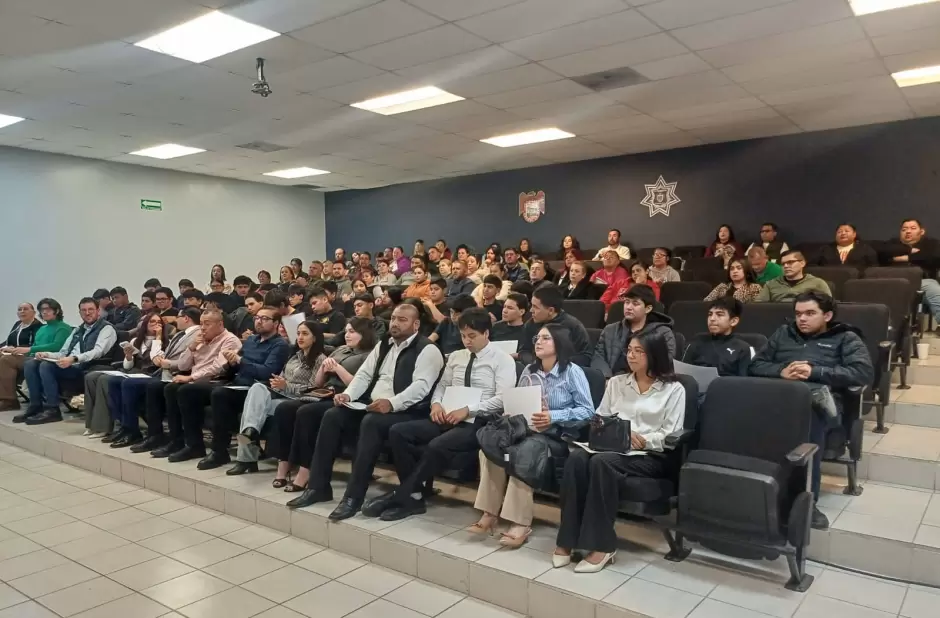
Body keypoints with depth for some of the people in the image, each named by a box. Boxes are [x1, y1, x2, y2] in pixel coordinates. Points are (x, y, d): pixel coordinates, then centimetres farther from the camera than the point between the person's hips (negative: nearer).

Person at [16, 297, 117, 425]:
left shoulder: (106, 328, -2)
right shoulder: (77, 330, 24)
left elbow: (98, 352, -18)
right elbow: (63, 353, 20)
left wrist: (74, 359, -32)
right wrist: (47, 355, -2)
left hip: (84, 367, -8)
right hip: (69, 365, 8)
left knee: (46, 366, -27)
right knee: (31, 364, -7)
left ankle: (52, 410, -20)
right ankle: (35, 406, -7)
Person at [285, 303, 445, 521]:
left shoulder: (427, 350, -6)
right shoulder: (384, 345, 19)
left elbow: (421, 386, -19)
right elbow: (364, 374, 15)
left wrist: (391, 403, -33)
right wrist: (348, 395, -4)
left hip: (406, 411, -8)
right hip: (371, 405, 8)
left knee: (371, 422, -35)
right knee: (332, 416, -12)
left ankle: (353, 497, -30)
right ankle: (318, 486, -7)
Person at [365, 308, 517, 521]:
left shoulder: (503, 360, -1)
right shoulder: (455, 356, 18)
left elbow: (503, 399, -11)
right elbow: (442, 385, 22)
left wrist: (468, 410, -20)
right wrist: (436, 403, -1)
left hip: (478, 422, -7)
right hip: (447, 418, 7)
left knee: (438, 446, -35)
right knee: (398, 432, -15)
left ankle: (401, 497, -16)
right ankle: (414, 495, -12)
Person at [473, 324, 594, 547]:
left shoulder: (572, 372, -3)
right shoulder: (529, 371, 14)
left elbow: (587, 410, -9)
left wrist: (554, 417, -20)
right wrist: (510, 413, -6)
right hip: (526, 430, 5)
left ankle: (521, 522, -28)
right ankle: (491, 512, -16)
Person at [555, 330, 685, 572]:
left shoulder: (673, 389, 5)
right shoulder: (616, 382, 19)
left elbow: (671, 436, -3)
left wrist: (642, 440, -19)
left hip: (651, 456, -4)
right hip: (613, 447, 4)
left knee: (602, 462, -35)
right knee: (577, 458, -30)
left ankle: (601, 545, -27)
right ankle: (567, 540, -26)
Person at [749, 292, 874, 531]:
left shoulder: (846, 338, 20)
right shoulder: (783, 333, 31)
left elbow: (864, 372, 2)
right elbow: (756, 365, 21)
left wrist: (815, 372, -7)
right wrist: (781, 371, -1)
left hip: (815, 395, -2)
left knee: (809, 413, -41)